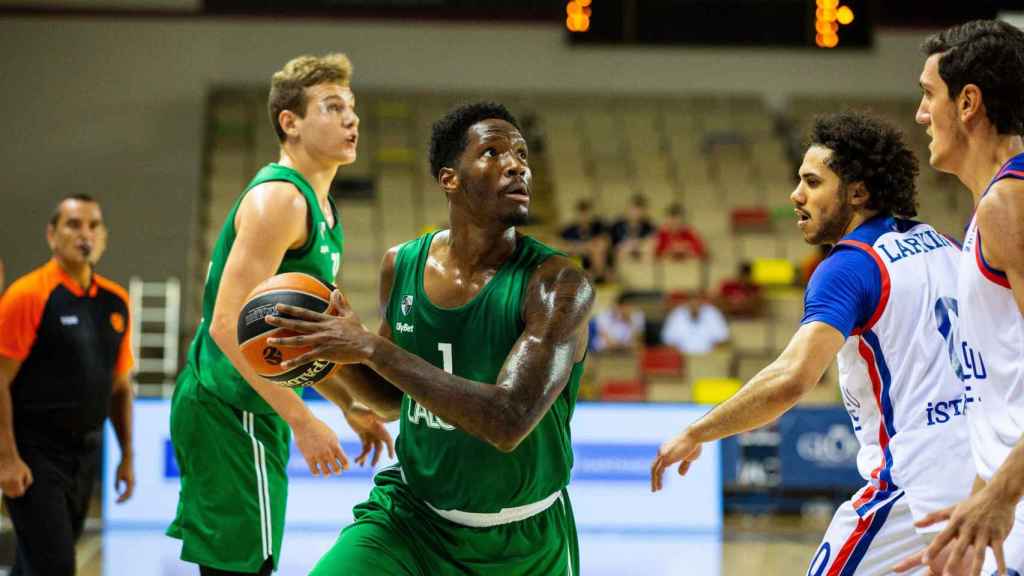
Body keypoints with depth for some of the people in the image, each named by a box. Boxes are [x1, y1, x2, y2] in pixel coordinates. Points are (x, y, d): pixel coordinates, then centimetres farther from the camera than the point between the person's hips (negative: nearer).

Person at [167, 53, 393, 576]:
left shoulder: (320, 209, 16)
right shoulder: (278, 199, -16)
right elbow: (229, 325, -24)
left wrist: (350, 406, 21)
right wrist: (303, 420, -23)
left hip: (253, 411, 10)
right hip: (229, 413, -10)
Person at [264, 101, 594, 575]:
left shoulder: (559, 284, -20)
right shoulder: (400, 265, -4)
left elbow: (509, 422, -33)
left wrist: (372, 347, -32)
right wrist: (337, 350, -11)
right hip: (409, 513, 2)